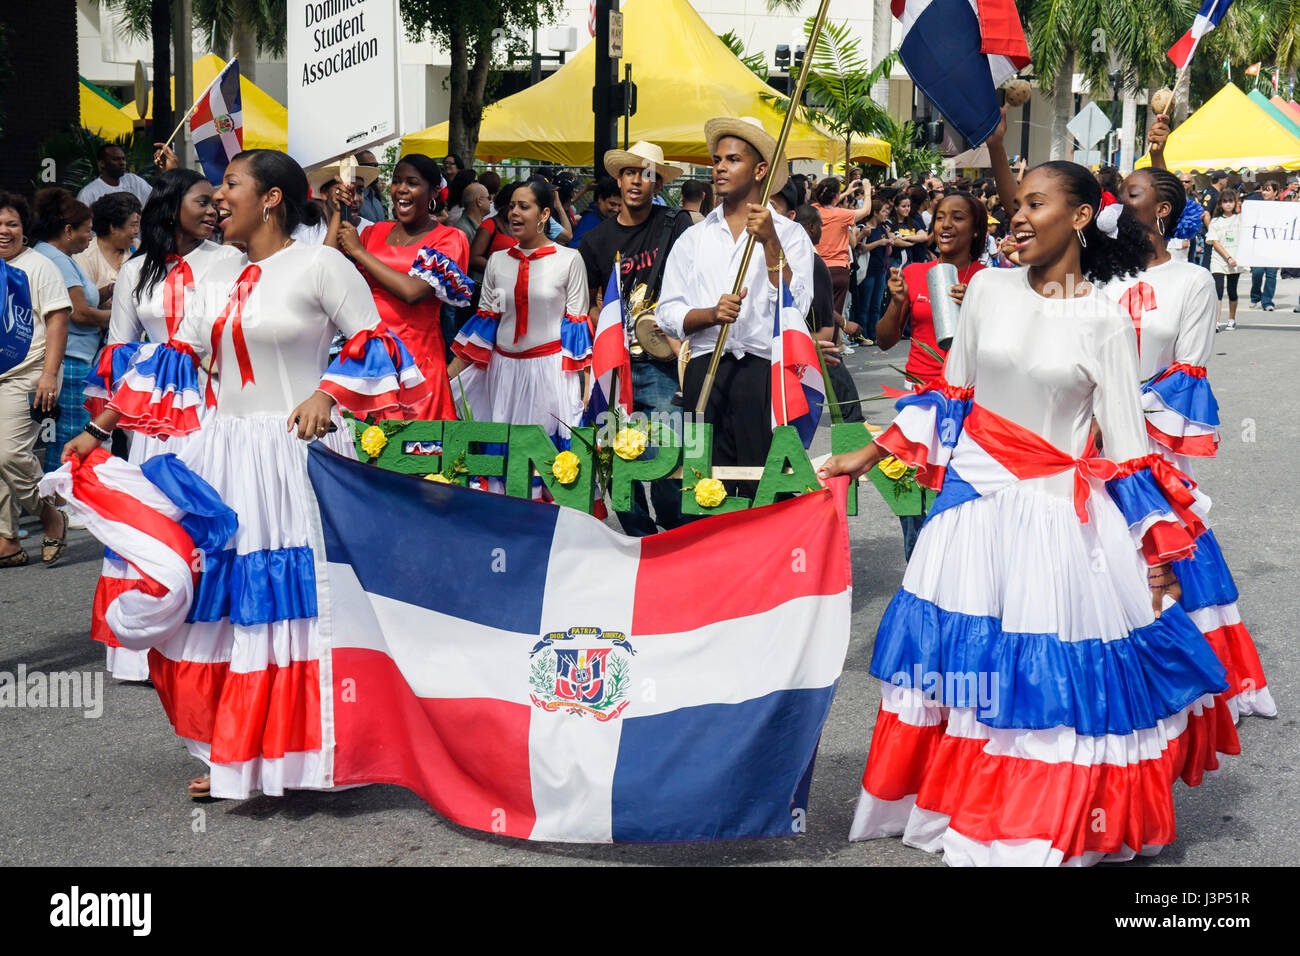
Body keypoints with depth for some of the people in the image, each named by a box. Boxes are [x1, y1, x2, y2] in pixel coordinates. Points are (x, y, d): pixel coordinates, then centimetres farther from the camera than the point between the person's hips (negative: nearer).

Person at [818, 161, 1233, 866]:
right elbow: (948, 395, 12)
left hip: (1059, 515, -3)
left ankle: (1054, 830, 21)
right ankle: (960, 807, 27)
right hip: (975, 501, 3)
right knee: (966, 661, 8)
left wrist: (1160, 559, -5)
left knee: (1058, 677, 2)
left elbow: (1127, 442, -4)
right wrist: (868, 456, 11)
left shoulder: (1104, 320, -6)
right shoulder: (989, 288, 2)